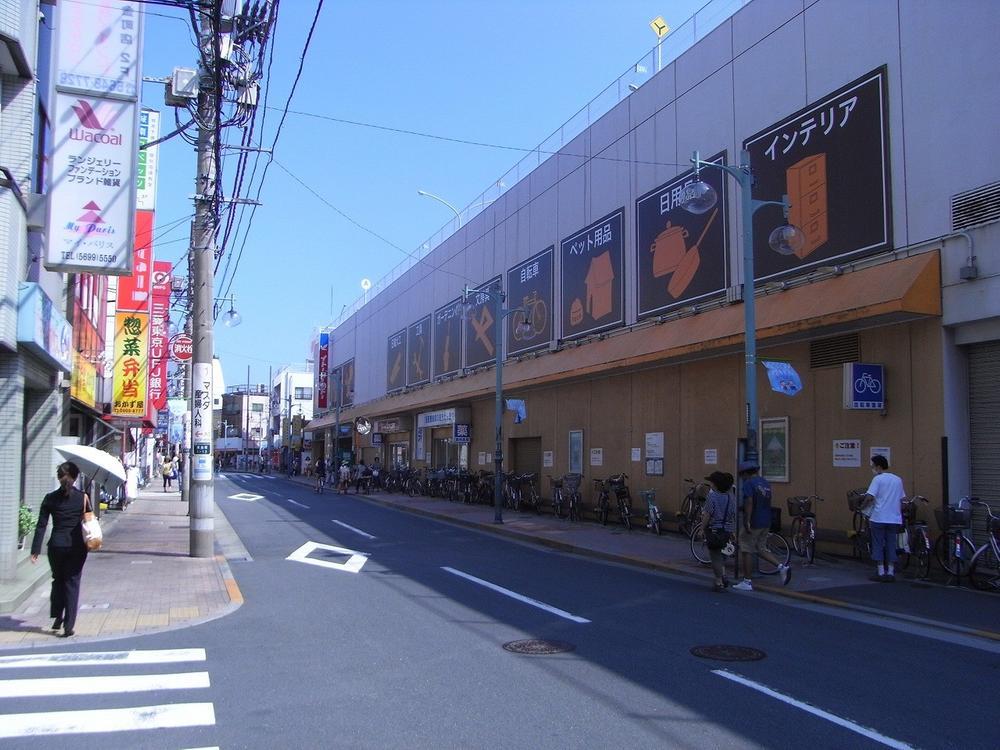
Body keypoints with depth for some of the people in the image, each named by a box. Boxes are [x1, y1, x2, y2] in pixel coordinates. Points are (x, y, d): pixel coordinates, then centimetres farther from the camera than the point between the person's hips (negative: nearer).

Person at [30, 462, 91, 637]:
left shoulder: (50, 498, -3)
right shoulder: (82, 497, -5)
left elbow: (41, 526, -3)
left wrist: (36, 550, 0)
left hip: (56, 545, 1)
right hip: (77, 546, -1)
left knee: (58, 580, 22)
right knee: (72, 583, 6)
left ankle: (57, 617, 20)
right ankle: (68, 625, 1)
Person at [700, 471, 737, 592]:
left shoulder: (712, 497, -17)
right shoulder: (730, 498, 3)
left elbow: (707, 515, -17)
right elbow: (734, 515, 8)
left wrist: (702, 529, -5)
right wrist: (732, 531, 17)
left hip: (714, 529, -7)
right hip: (726, 530, 7)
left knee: (715, 556, 3)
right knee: (721, 554, 25)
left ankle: (719, 583, 5)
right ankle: (723, 575, 17)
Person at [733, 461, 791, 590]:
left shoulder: (748, 484, -12)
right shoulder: (766, 483, 14)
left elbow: (749, 503, -24)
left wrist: (747, 521, -26)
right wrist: (742, 508, 26)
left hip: (753, 523, -8)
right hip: (766, 522, 8)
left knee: (746, 552, 2)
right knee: (761, 549, 20)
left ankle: (747, 582, 6)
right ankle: (782, 567, 4)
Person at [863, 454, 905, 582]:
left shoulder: (878, 479, -9)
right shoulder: (898, 480, 11)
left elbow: (870, 497, -17)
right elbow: (901, 500, 15)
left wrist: (862, 506, -1)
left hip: (879, 518, -6)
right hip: (894, 518, 6)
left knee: (878, 545, 3)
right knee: (891, 545, 10)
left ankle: (881, 573, 3)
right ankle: (891, 573, 9)